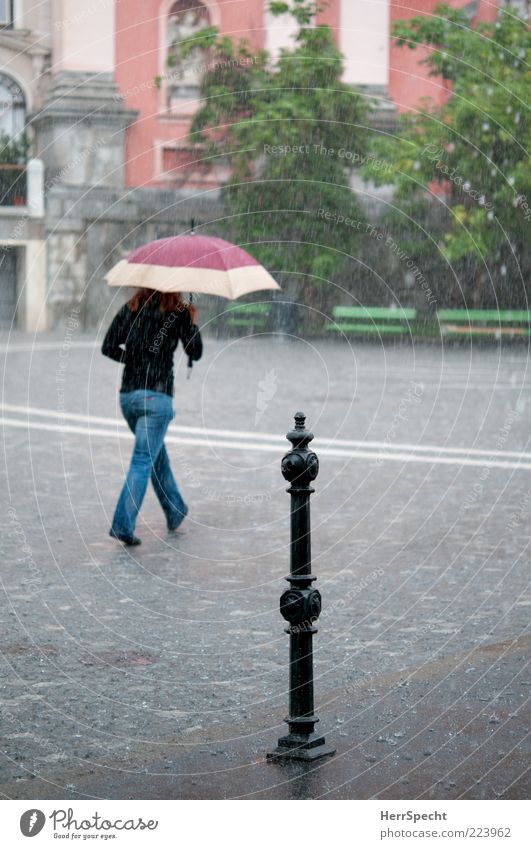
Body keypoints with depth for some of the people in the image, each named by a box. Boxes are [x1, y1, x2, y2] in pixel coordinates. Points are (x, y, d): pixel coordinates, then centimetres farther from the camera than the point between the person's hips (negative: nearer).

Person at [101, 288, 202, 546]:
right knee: (143, 461, -4)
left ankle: (175, 511, 35)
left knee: (157, 453, 22)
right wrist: (192, 321, 15)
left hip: (127, 395, 5)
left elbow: (108, 347, 5)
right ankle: (122, 524, -13)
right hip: (157, 396, -5)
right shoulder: (178, 313, -4)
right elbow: (195, 352, 3)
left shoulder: (129, 309, 7)